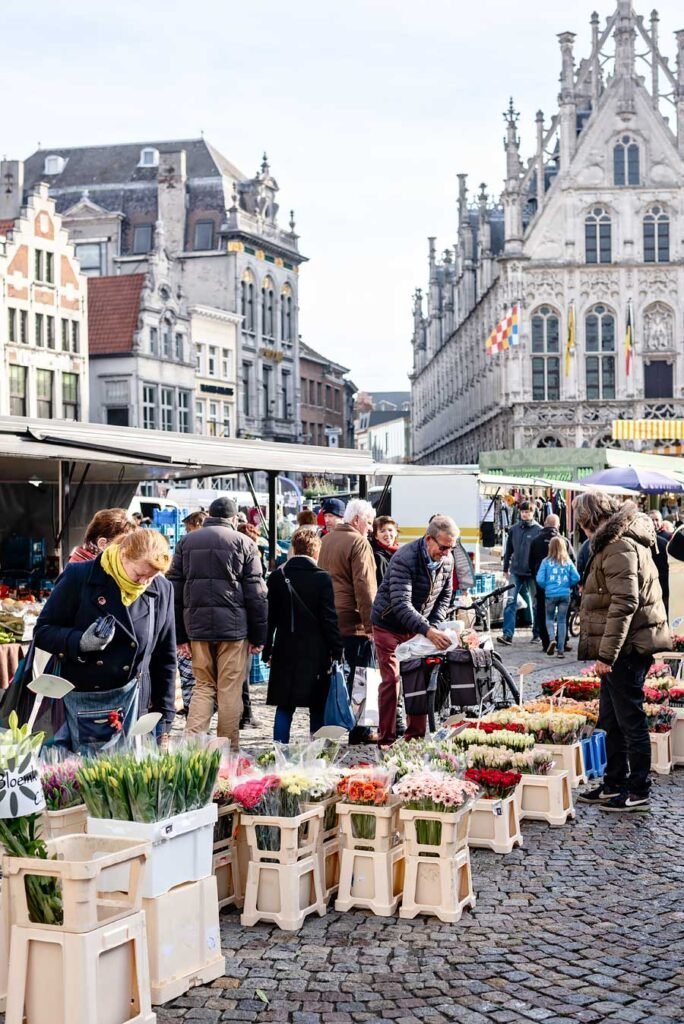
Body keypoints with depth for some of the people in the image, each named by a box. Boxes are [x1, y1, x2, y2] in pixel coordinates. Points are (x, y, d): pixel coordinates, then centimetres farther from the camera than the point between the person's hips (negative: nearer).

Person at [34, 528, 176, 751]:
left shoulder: (162, 590, 1)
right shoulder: (79, 577, -9)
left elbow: (165, 658, 9)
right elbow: (43, 631, -5)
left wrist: (163, 716, 7)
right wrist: (81, 642, -24)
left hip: (130, 702, 2)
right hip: (79, 698, -2)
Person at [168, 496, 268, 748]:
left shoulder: (187, 542, 11)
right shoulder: (243, 543, 1)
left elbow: (175, 589, 10)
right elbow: (256, 593, -1)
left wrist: (180, 634, 11)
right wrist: (258, 636, 3)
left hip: (196, 624, 3)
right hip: (233, 624, -3)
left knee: (203, 686, 13)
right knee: (230, 689, 4)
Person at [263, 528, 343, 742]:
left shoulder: (277, 576, 2)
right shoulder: (322, 578, -7)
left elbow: (269, 616, 5)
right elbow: (329, 619, -8)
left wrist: (267, 651, 11)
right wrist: (337, 651, -1)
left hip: (285, 652, 3)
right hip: (316, 652, -3)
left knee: (284, 707, 8)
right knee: (317, 709, 6)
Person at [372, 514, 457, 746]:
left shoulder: (447, 560, -7)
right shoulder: (404, 559, -29)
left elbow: (445, 596, 6)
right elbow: (401, 604, -36)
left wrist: (434, 625, -10)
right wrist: (428, 631, -45)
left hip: (419, 627, 6)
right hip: (389, 625, -6)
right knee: (392, 680, -8)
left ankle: (416, 736, 14)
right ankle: (387, 739, -1)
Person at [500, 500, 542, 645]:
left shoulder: (538, 530, -4)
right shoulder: (514, 529, 6)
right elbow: (508, 550, 13)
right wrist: (506, 568, 14)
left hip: (532, 573, -3)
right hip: (516, 572, 3)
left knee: (534, 604, 8)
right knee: (510, 602, -7)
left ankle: (537, 634, 18)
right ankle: (507, 634, -10)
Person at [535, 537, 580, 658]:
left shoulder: (546, 561, -5)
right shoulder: (568, 562, 0)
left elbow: (540, 579, -10)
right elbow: (576, 578, -4)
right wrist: (568, 585, 13)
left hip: (550, 594, -2)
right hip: (565, 594, 2)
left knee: (549, 618, 14)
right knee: (562, 621, 8)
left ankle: (552, 638, -12)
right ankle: (561, 649, 7)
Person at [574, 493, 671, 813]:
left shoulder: (618, 547, -16)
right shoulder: (622, 541, 16)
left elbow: (624, 603, -23)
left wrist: (607, 654, -22)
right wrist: (606, 651, 20)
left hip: (627, 647, -10)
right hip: (624, 648, 10)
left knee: (630, 720, -1)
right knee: (611, 720, 16)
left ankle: (638, 792, 8)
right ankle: (614, 785, 26)